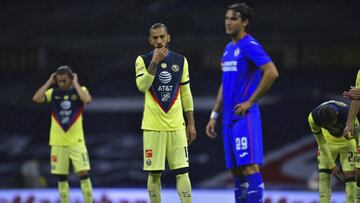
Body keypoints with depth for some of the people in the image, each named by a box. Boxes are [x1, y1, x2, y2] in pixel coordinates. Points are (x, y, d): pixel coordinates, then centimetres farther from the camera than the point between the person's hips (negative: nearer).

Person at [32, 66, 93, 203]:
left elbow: (87, 99, -24)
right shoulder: (53, 93, 2)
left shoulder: (80, 90, -1)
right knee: (61, 177, 6)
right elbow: (36, 98, -15)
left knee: (84, 173, -10)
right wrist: (49, 82, -9)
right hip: (58, 142, 2)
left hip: (76, 141, -2)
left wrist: (75, 83, -15)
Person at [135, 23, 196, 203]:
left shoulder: (180, 61, 9)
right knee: (154, 173, 1)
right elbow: (142, 86, -16)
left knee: (182, 171, -3)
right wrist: (154, 62, -24)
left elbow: (186, 93, 12)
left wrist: (191, 123, 8)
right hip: (153, 126, -2)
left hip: (176, 126, 2)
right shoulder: (143, 60, 1)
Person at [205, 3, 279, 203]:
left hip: (245, 117, -9)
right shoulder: (228, 49, 18)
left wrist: (250, 102, -16)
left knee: (249, 166, -12)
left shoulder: (250, 45, -9)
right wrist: (214, 115, 21)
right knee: (236, 169, 9)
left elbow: (272, 72, -20)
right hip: (229, 118, 9)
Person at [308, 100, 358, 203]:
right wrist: (332, 165, -16)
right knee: (323, 176, -7)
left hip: (347, 142, -2)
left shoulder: (348, 115, -39)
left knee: (350, 176, -12)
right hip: (328, 142, 2)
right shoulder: (313, 117, -31)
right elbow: (322, 143, -17)